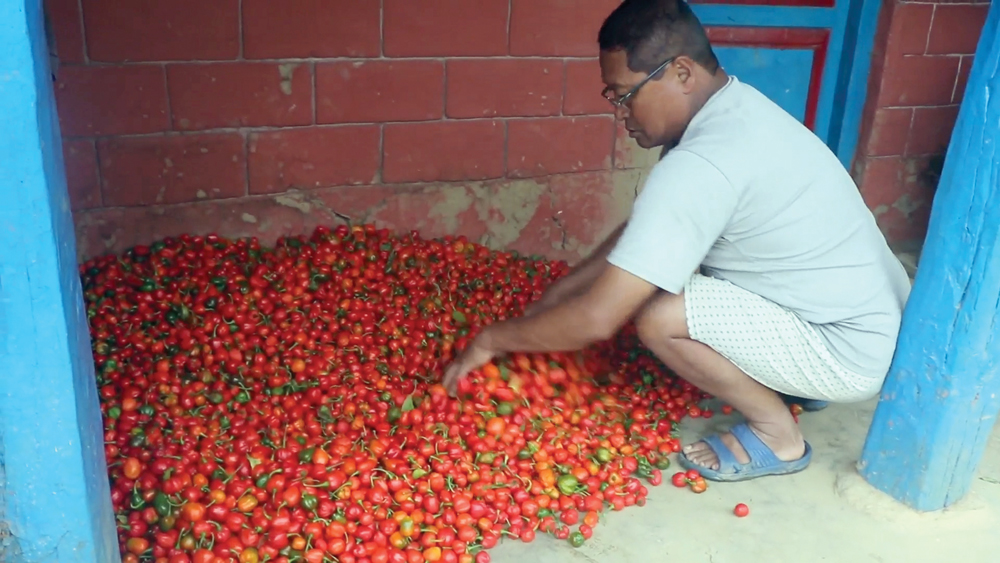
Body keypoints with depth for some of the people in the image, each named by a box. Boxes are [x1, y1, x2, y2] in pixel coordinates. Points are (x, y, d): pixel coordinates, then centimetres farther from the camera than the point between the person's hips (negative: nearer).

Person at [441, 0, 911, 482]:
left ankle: (777, 435, 0)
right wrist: (551, 297, 8)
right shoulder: (729, 110, 1)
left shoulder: (699, 165, -30)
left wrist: (492, 339, -12)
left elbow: (595, 319, -28)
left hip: (852, 351, -9)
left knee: (659, 316, -23)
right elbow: (635, 235, 11)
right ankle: (791, 379, 18)